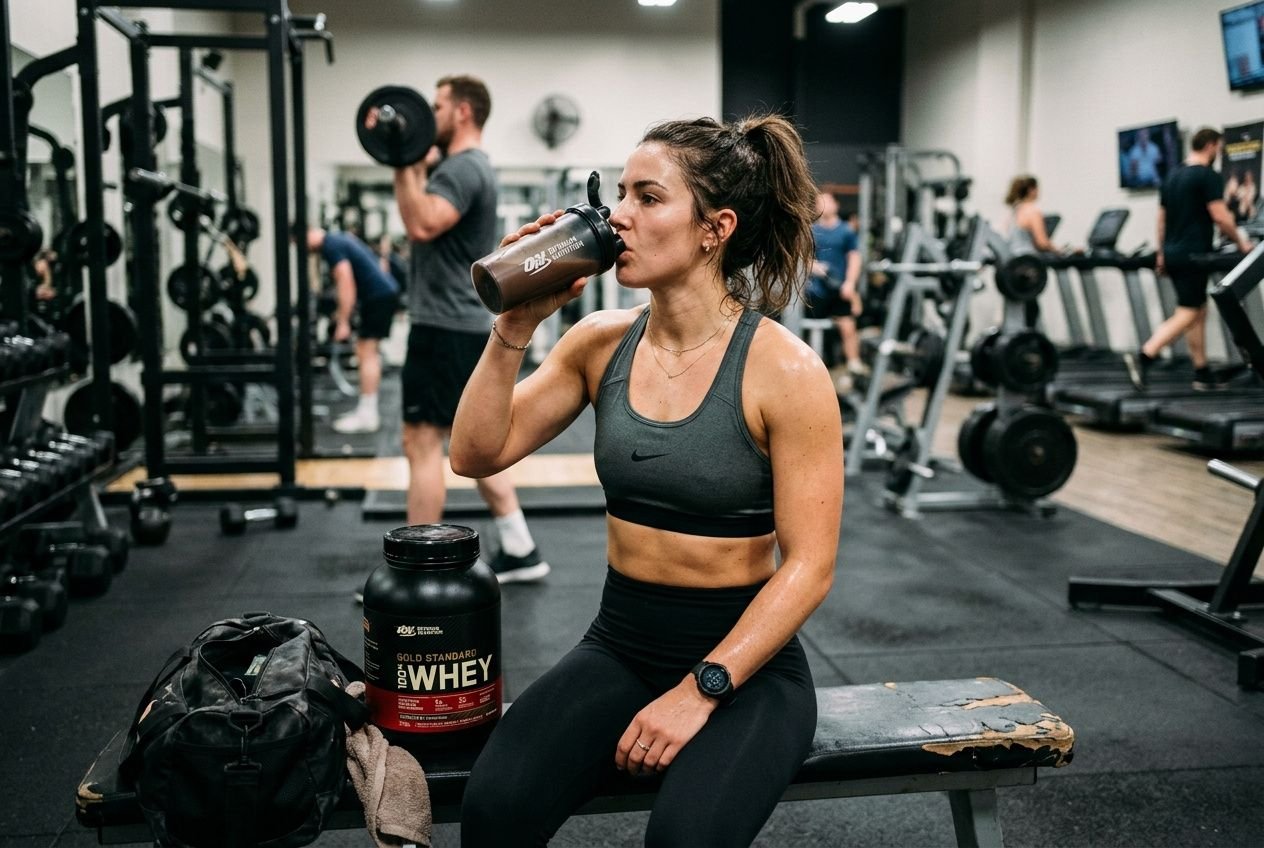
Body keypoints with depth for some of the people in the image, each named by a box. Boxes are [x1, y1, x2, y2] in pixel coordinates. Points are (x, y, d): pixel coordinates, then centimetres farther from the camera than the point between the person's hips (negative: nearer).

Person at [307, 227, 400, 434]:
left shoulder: (331, 246, -12)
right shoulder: (338, 239, 18)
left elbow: (346, 283, -19)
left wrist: (343, 322, -17)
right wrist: (343, 312, 25)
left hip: (378, 296, -10)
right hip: (385, 291, 10)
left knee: (366, 353, -9)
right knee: (369, 353, 14)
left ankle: (367, 416, -8)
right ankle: (368, 409, 19)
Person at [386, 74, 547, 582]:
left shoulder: (463, 166, -13)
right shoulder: (464, 165, 19)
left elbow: (421, 226, -28)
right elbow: (426, 223, 28)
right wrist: (417, 167, 27)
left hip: (445, 327, -11)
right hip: (464, 326, 11)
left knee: (422, 444, -7)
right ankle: (520, 552, 18)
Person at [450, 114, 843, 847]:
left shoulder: (785, 371, -14)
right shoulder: (601, 342, 0)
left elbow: (808, 567, -14)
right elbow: (477, 455, -1)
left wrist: (698, 692, -19)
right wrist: (515, 329, -12)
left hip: (747, 660, -3)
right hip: (619, 645, 4)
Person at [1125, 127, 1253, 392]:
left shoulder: (1172, 176, 15)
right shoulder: (1208, 176, -10)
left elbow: (1162, 218, 17)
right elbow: (1220, 217, -15)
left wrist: (1162, 253, 21)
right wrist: (1240, 243, -2)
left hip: (1173, 253, 9)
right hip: (1193, 255, -9)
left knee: (1199, 313, 13)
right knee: (1187, 315, -8)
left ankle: (1202, 374, 14)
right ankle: (1143, 357, -20)